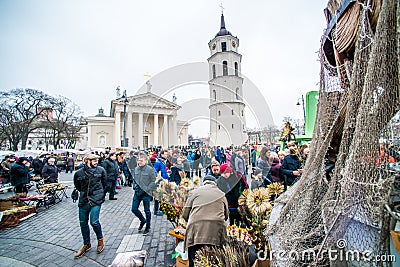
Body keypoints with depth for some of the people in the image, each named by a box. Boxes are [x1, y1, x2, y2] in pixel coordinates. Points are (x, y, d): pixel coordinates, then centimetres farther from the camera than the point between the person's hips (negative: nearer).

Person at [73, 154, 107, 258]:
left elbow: (104, 183, 11)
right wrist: (84, 193, 15)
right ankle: (86, 244, 33)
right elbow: (77, 186, 16)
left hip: (96, 199, -3)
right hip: (83, 200, 3)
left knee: (94, 221, -9)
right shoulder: (78, 173, -3)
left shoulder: (101, 170, -4)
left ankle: (100, 239, 20)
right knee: (83, 223, 11)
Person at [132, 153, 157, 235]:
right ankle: (143, 220, 38)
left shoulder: (150, 169, -14)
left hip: (146, 193, -5)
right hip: (137, 193, 5)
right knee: (134, 209, 11)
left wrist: (146, 189, -17)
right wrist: (135, 186, 0)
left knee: (147, 211, 8)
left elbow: (153, 181, -11)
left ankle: (148, 227, 29)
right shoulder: (136, 169, 3)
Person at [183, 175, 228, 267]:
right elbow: (226, 215, 24)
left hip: (196, 229, -1)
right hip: (217, 230, 2)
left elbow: (185, 214, 11)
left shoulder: (195, 191, 13)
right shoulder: (221, 194, 20)